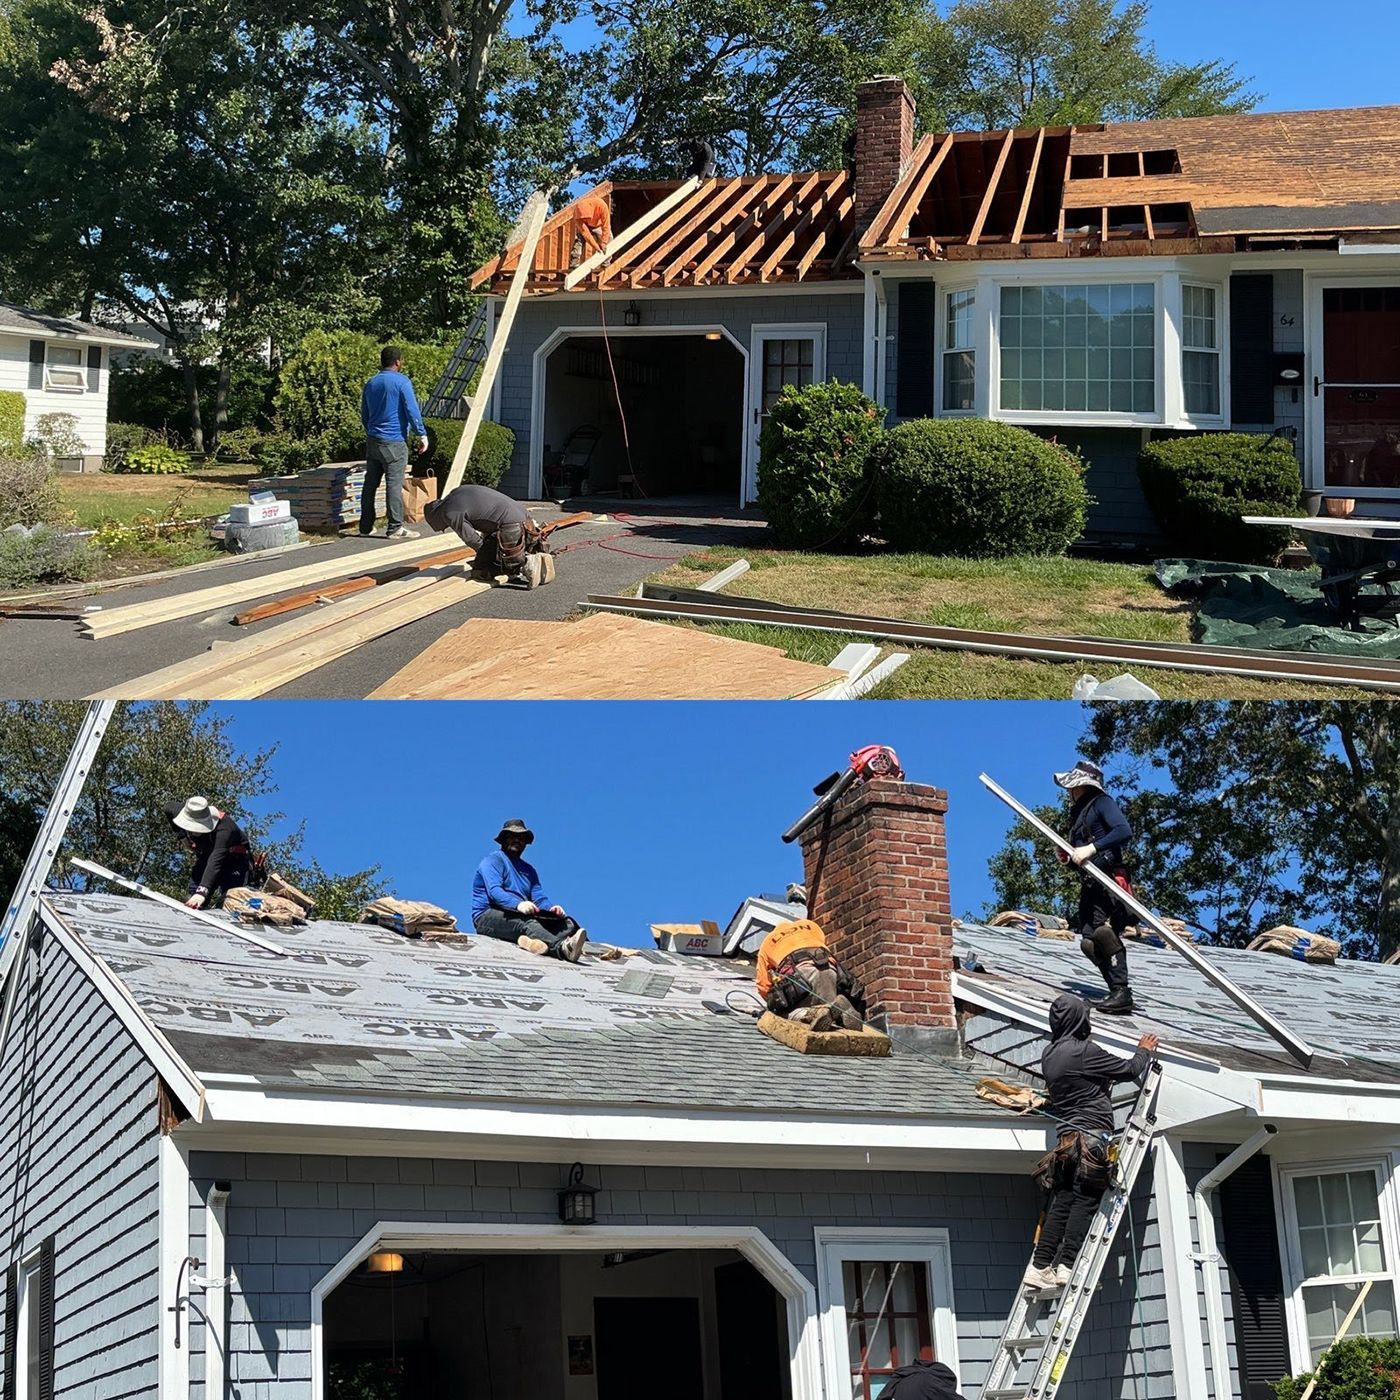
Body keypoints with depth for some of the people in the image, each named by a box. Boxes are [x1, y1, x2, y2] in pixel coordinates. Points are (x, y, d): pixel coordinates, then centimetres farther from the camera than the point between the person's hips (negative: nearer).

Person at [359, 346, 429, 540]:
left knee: (370, 483, 11)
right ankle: (395, 528, -7)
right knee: (394, 484, -6)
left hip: (372, 441, 7)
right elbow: (412, 411, -13)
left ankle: (366, 525, 15)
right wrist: (422, 435, -7)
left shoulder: (371, 384, 13)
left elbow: (364, 415, 21)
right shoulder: (402, 381, -8)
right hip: (394, 442, -7)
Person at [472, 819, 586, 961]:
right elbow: (494, 891, -14)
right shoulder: (492, 861, 4)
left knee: (567, 923, -14)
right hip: (488, 916, -7)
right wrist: (518, 904, -32)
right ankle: (563, 949, -64)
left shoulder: (528, 869, 28)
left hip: (523, 917, 7)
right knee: (526, 922, -36)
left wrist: (551, 907, -11)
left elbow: (539, 897, 14)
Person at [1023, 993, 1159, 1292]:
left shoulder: (1049, 1055, 16)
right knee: (1086, 1200, -9)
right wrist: (1145, 1052, 19)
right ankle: (1067, 1265, -16)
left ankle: (1040, 1266, -2)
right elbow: (1129, 1070, -1)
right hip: (1092, 1138, -8)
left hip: (1067, 1138, 8)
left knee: (1061, 1202, 4)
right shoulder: (1085, 1051, -8)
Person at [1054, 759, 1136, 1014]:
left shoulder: (1101, 802, 0)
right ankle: (1118, 991, -2)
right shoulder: (1077, 812, 25)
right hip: (1089, 885, 9)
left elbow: (1125, 831, -16)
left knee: (1103, 931, -22)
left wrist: (1091, 848, -21)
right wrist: (1068, 856, 5)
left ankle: (1121, 992, -23)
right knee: (1089, 942, -4)